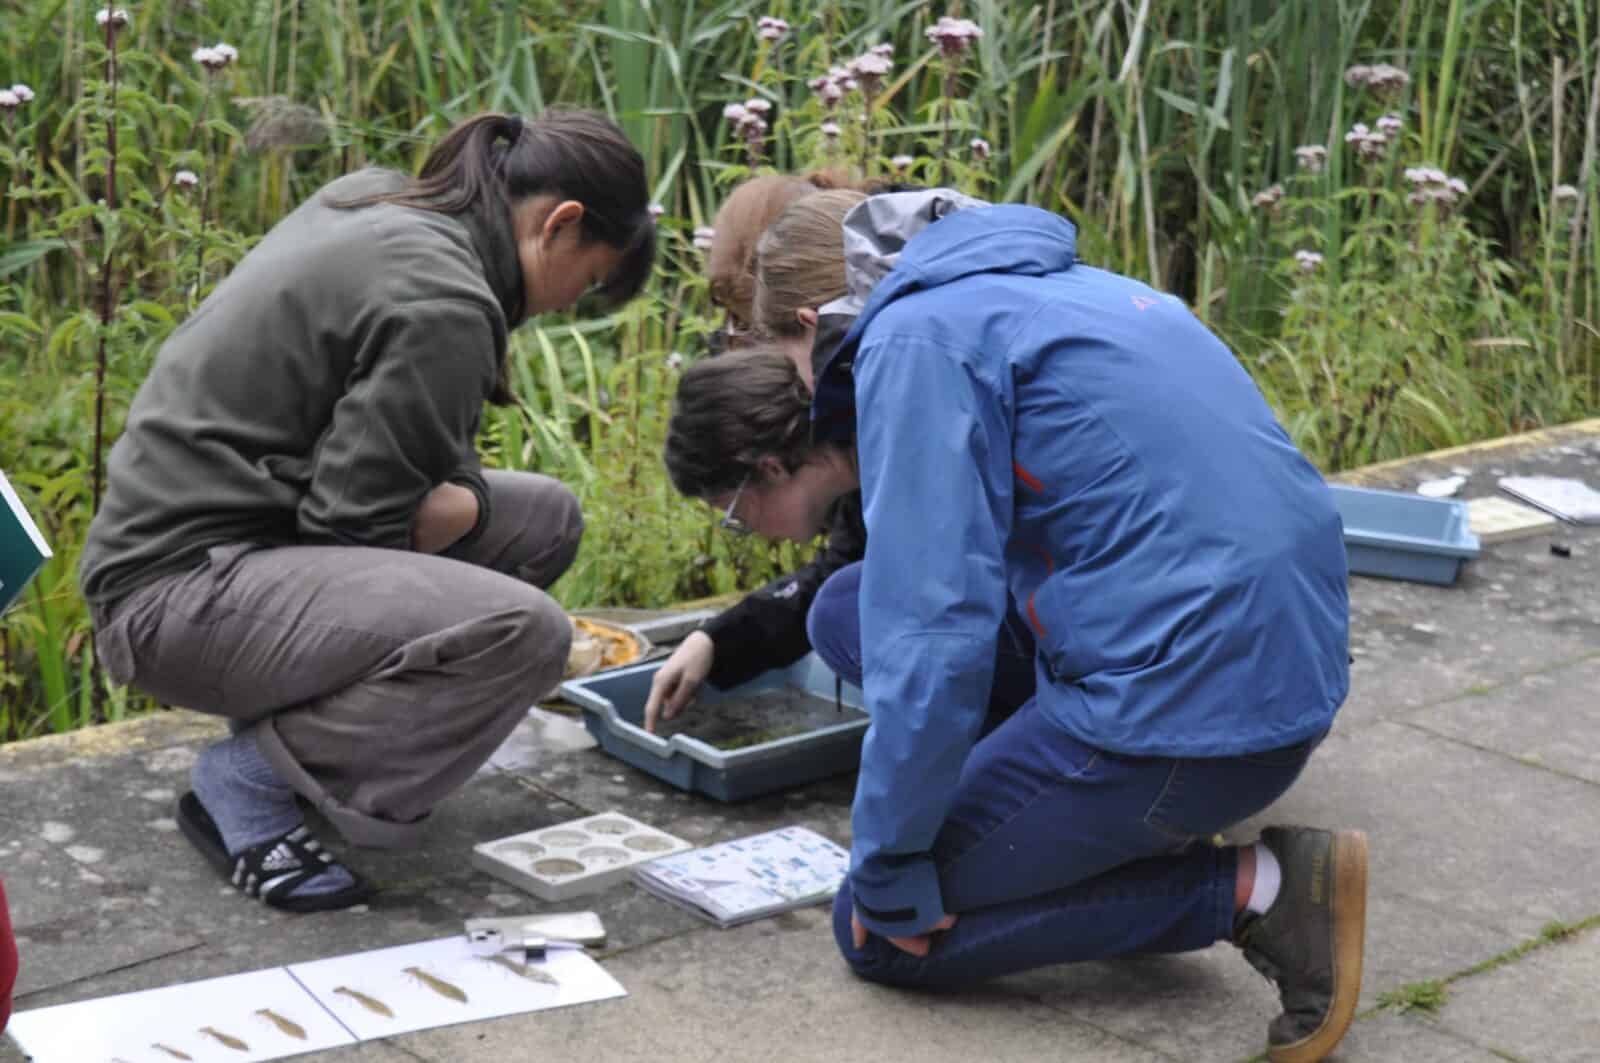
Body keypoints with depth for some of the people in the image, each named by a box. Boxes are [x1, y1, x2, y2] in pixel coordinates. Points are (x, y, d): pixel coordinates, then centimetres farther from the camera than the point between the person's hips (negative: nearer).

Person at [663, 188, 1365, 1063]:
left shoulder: (915, 341, -9)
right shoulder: (1043, 284, 18)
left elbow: (935, 640, -16)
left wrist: (888, 876, -6)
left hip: (1182, 708, -9)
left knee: (879, 933, 6)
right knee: (853, 605, 17)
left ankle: (1252, 890, -2)